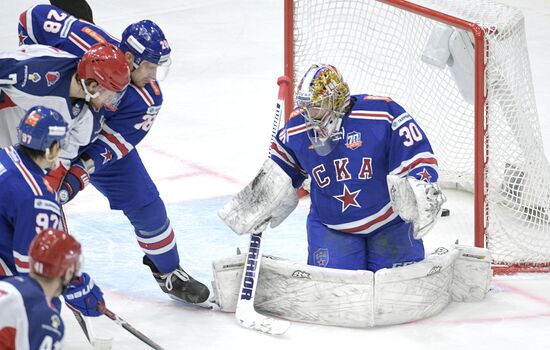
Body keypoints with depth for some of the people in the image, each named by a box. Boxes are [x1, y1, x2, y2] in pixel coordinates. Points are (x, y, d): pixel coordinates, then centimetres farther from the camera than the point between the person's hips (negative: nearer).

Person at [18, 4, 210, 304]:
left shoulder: (147, 99, -24)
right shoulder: (83, 41, -33)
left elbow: (109, 145, -26)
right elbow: (35, 17, -20)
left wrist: (79, 173, -39)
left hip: (101, 143, 3)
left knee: (146, 206, 4)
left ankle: (168, 273, 27)